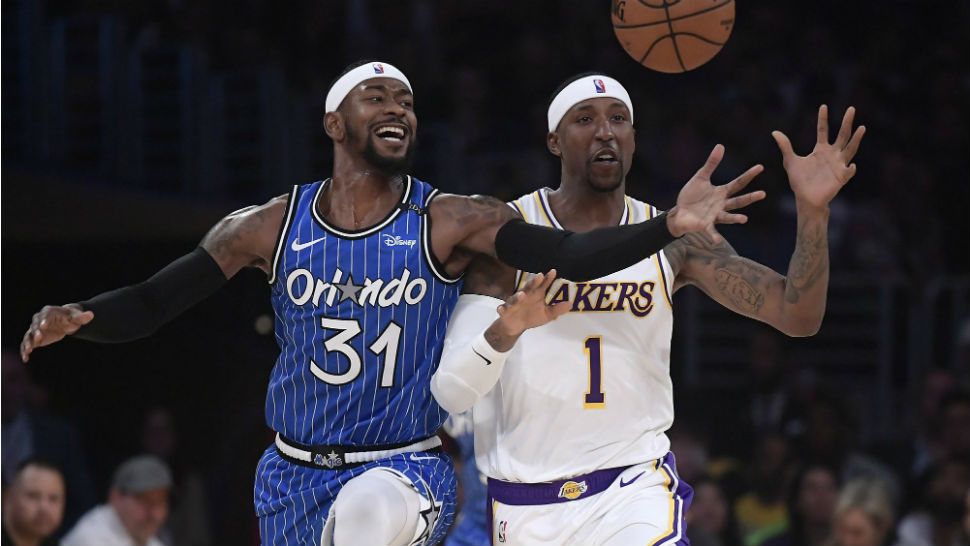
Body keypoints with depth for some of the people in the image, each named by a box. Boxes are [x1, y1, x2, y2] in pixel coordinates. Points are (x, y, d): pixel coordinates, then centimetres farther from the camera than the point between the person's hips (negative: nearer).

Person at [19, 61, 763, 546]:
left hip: (406, 466, -3)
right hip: (295, 475, 3)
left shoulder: (451, 223, -8)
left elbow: (566, 257, -21)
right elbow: (149, 306, 0)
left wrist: (669, 228, -36)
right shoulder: (270, 228, -2)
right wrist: (76, 319, -20)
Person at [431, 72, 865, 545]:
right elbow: (451, 391, -12)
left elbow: (797, 317, -6)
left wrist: (813, 211, -21)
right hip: (525, 504, 0)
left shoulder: (673, 239, 0)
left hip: (633, 487, 0)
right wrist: (503, 332, -33)